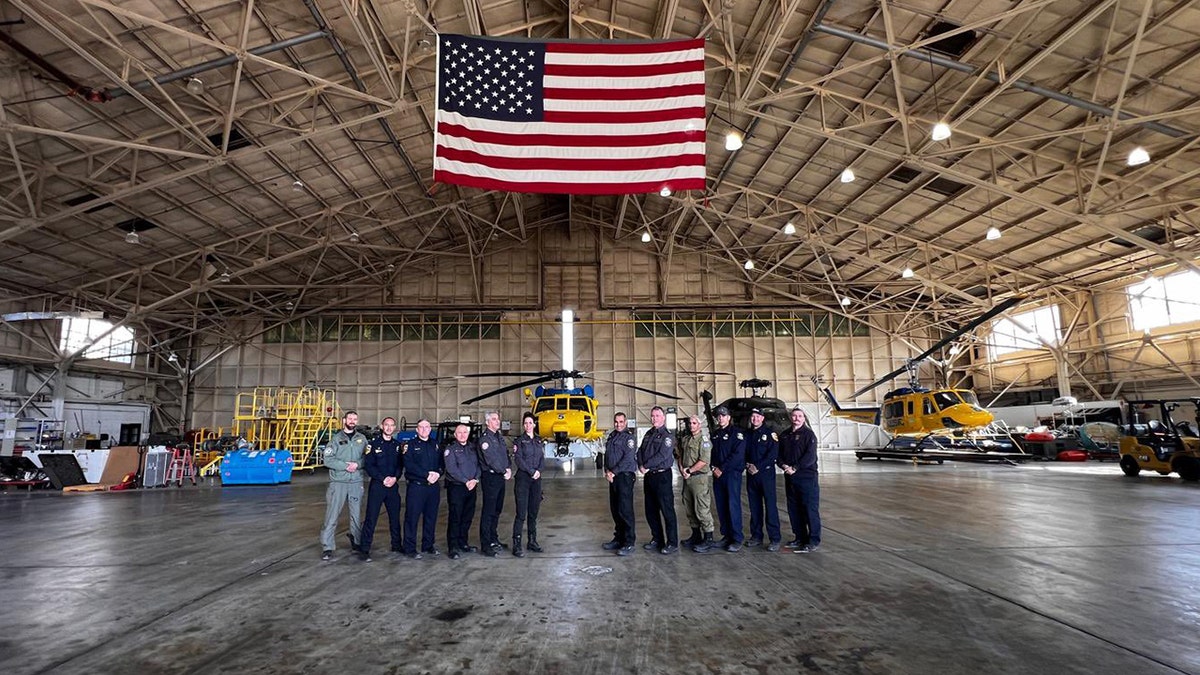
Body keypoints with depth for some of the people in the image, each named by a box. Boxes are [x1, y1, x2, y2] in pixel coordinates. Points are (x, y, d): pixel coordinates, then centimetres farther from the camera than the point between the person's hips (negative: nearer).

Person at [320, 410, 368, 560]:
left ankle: (356, 542, 24)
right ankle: (327, 547, 3)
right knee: (332, 515, -3)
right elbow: (327, 459, -8)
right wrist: (346, 466, -14)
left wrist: (357, 464, -14)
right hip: (338, 482, -2)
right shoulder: (336, 438, 1)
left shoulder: (362, 439, 8)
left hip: (356, 482, 2)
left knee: (357, 515, 9)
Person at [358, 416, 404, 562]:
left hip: (393, 485, 4)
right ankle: (364, 549, 2)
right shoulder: (373, 443, -3)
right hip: (377, 485, -4)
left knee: (395, 517, 11)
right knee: (371, 518, -4)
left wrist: (395, 478, -9)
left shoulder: (397, 445, 9)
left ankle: (396, 545, 23)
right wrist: (383, 479, -15)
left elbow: (400, 465, 9)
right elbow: (368, 465, -8)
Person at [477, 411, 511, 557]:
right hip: (490, 477, -8)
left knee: (497, 510, 15)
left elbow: (506, 454, 18)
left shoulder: (499, 437, 17)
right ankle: (486, 544, 0)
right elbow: (490, 459, -16)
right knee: (488, 511, -5)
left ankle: (494, 539, 25)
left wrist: (509, 469, 1)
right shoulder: (485, 438, -10)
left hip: (501, 477, 8)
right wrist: (504, 472, -11)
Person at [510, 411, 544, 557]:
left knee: (533, 512, 10)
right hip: (522, 478, -5)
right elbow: (518, 460, -10)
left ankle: (532, 541, 20)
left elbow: (542, 458, 9)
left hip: (536, 479, 5)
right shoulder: (519, 440, 0)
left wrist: (539, 471, -9)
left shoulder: (539, 440, 14)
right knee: (521, 513, -7)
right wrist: (532, 471, -14)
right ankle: (516, 545, -4)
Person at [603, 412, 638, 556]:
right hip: (613, 478, 8)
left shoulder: (629, 437, -7)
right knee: (615, 509, 13)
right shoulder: (611, 437, 17)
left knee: (625, 510, -8)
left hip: (624, 476, -8)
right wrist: (607, 471, 0)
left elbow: (628, 458, -16)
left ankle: (629, 543, -4)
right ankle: (618, 539, 24)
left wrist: (613, 472, -16)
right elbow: (607, 455, 17)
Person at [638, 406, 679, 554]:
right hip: (648, 476, 8)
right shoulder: (648, 434, 15)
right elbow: (640, 451, 10)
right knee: (651, 510, 14)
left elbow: (662, 455, -18)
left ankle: (672, 543, 3)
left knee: (667, 510, -4)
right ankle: (657, 539, 26)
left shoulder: (668, 435, -7)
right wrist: (641, 465, -9)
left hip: (662, 476, -8)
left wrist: (646, 466, -14)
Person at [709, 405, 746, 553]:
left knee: (733, 505, -9)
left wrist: (722, 469, -13)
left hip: (732, 473, -6)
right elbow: (711, 452, 15)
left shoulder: (736, 433, -4)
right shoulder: (714, 434, 17)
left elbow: (737, 455, -13)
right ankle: (726, 535, 17)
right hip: (717, 474, 6)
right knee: (721, 506, 7)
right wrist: (714, 467, -3)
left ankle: (737, 538, -4)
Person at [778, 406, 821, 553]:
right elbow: (779, 454, 13)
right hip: (789, 477, 6)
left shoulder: (808, 434, -3)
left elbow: (810, 455, -13)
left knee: (810, 508, -5)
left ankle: (813, 541, 0)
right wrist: (783, 465, -7)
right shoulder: (784, 435, 14)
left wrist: (795, 468, -17)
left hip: (807, 476, -6)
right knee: (793, 508, 10)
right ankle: (800, 537, 21)